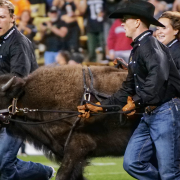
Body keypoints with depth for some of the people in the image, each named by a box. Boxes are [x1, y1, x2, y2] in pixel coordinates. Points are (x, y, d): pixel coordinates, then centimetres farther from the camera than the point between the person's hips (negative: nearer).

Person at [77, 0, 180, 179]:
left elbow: (158, 77, -30)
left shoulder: (150, 44, -13)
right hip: (149, 115, 10)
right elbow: (128, 89, 22)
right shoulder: (136, 49, 18)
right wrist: (99, 106, 17)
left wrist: (136, 102, -22)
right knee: (132, 163, 6)